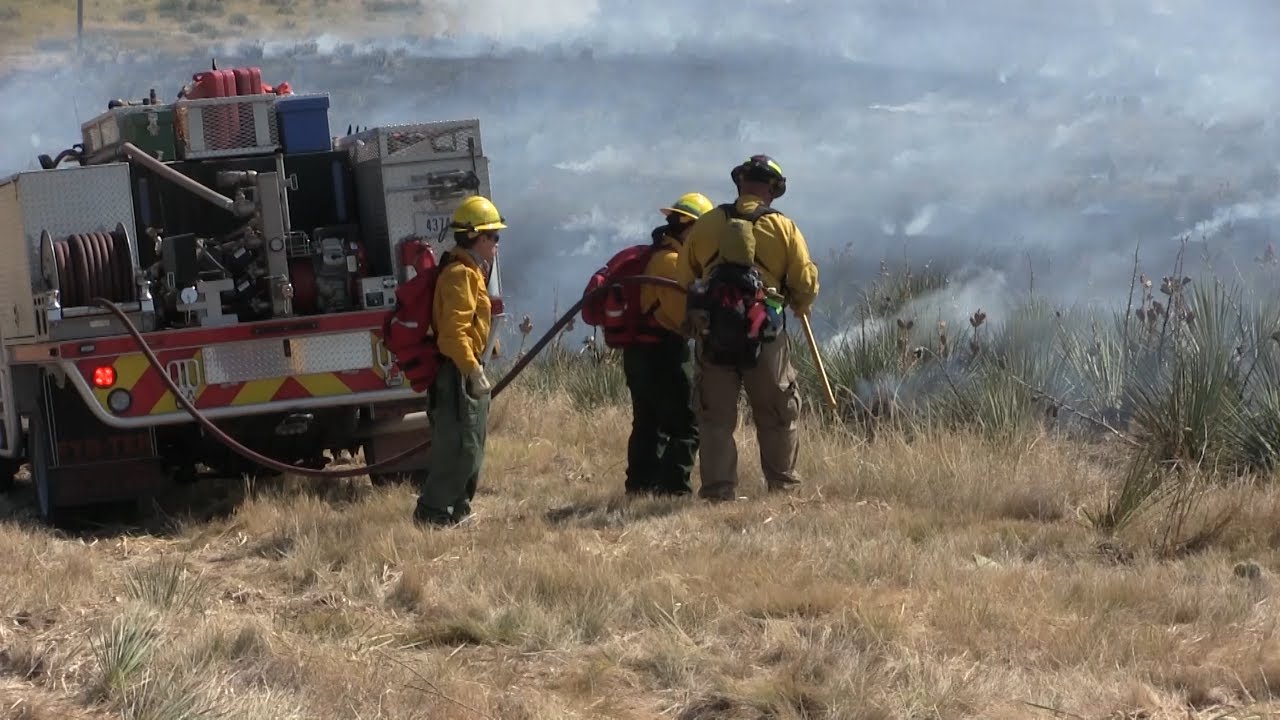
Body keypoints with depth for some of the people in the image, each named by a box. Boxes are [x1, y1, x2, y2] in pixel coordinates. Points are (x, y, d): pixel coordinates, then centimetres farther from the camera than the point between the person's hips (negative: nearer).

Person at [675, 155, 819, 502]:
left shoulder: (705, 224, 6)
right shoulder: (783, 227, 0)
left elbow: (683, 278, 8)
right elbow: (806, 283, -1)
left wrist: (694, 319, 23)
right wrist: (799, 307, 20)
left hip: (712, 334, 1)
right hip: (765, 336, -1)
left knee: (716, 416, 7)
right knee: (778, 415, 11)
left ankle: (718, 488, 2)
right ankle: (783, 485, 15)